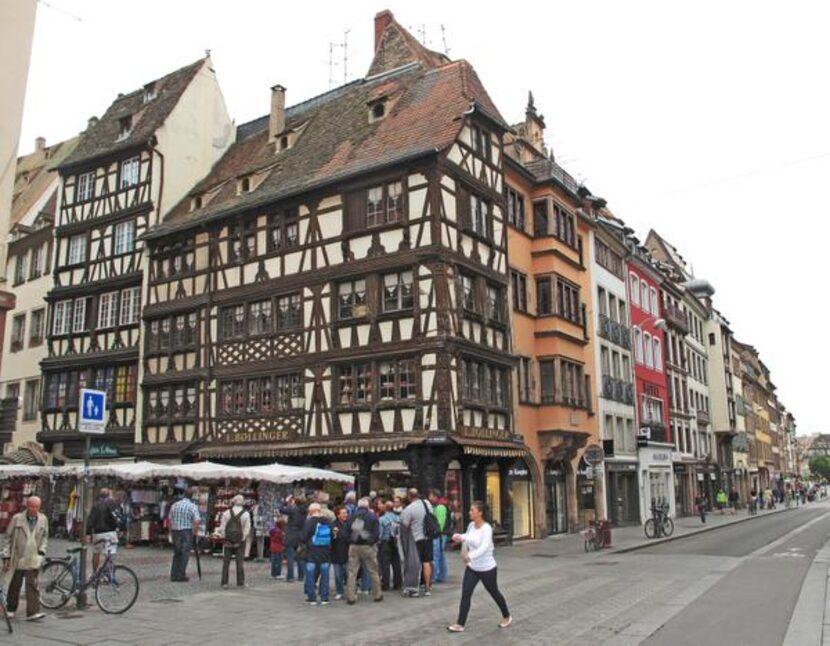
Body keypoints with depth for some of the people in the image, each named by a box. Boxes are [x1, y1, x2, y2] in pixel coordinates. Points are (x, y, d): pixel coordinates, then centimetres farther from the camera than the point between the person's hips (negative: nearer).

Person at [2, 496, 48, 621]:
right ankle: (10, 609, 32)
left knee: (32, 585, -7)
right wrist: (6, 557, -2)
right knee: (15, 585, 12)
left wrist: (42, 550, 4)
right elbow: (8, 538, 0)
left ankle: (33, 612, -8)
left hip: (33, 559, 1)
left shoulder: (43, 519, 3)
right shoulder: (17, 519, -5)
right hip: (17, 558, -1)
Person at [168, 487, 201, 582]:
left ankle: (174, 575, 16)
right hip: (186, 531, -5)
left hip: (175, 531, 5)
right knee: (184, 554, 3)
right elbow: (197, 521, -16)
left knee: (176, 553, 15)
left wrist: (171, 532, 19)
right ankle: (181, 575, 4)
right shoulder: (192, 506, -7)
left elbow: (170, 520, 12)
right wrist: (194, 532, -3)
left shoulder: (174, 505, 10)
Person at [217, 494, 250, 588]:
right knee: (240, 562, 6)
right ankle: (240, 582, 10)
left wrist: (223, 537, 7)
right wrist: (243, 538, 6)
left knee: (226, 562, 9)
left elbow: (222, 527, -2)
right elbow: (247, 529, -6)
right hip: (240, 541, -1)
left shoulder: (226, 513, -2)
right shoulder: (246, 514, -5)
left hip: (228, 541, 1)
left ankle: (224, 583, 10)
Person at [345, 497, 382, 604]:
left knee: (352, 572, 6)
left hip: (354, 547, 2)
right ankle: (377, 595, 18)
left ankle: (350, 597, 4)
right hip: (368, 547, -1)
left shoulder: (351, 517, 4)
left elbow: (347, 532, 4)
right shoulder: (372, 517, -2)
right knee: (373, 572, 10)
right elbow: (377, 533, -4)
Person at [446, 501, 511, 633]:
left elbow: (484, 547, -39)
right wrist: (460, 537, -1)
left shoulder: (486, 528, -24)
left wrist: (471, 556, -53)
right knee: (465, 594, -4)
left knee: (494, 593, 14)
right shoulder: (471, 525, -3)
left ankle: (507, 617, 38)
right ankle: (460, 624, 2)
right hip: (472, 568, 6)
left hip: (487, 568, -6)